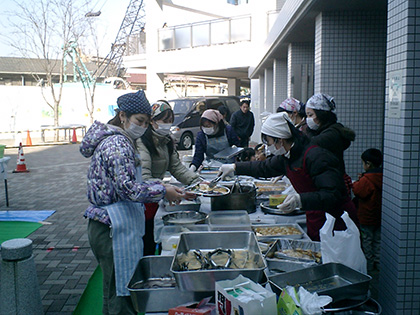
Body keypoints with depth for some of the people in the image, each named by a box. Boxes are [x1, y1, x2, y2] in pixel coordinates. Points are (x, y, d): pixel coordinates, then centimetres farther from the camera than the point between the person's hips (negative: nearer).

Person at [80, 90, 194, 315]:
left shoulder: (120, 141, 15)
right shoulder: (118, 144, -17)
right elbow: (127, 189, -23)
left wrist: (161, 187, 12)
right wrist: (163, 191, -15)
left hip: (107, 225, 11)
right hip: (113, 228, -11)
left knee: (114, 288, 20)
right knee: (120, 290, 0)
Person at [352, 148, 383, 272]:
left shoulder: (366, 180, -22)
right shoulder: (383, 177, 0)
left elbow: (357, 190, -14)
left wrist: (358, 181, 3)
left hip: (367, 216, -7)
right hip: (380, 216, 7)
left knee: (367, 240, 6)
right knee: (378, 240, 16)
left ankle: (369, 264, 13)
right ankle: (378, 263, 24)